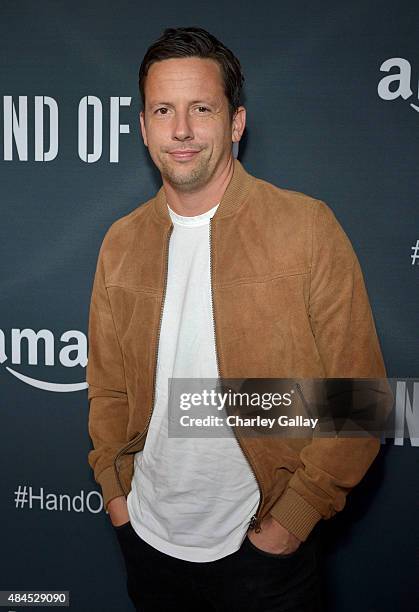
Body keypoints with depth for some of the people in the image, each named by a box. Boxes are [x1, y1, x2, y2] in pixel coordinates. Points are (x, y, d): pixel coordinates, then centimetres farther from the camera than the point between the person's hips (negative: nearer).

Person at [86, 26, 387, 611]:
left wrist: (295, 517, -13)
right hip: (148, 537, 4)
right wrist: (114, 491, 2)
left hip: (263, 545, -3)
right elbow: (107, 384, 9)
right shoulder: (121, 243, 1)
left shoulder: (308, 227, -12)